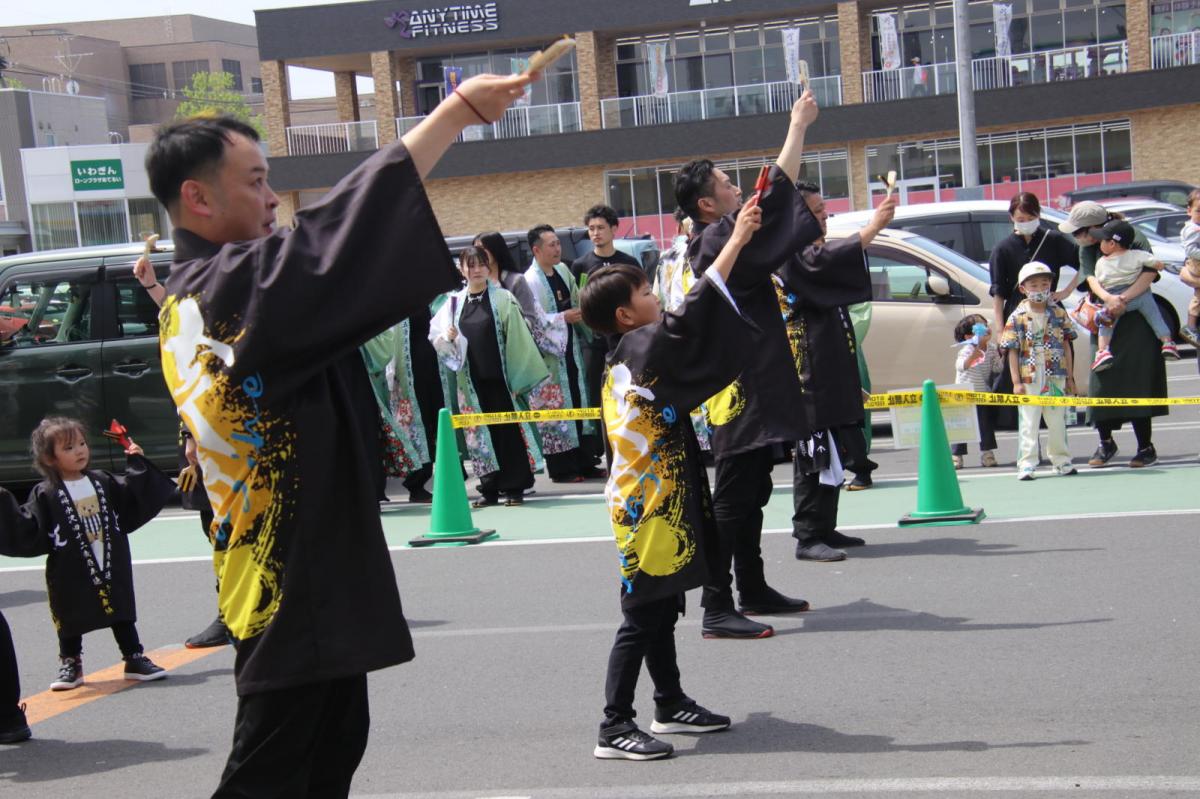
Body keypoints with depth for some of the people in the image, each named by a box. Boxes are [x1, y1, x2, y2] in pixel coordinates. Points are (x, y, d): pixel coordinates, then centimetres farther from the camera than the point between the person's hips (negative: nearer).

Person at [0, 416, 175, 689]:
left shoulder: (104, 482, 5)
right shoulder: (45, 495, -9)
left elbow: (135, 506, 10)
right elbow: (27, 535, -14)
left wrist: (137, 465, 8)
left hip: (112, 568, 3)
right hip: (71, 575, -3)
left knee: (122, 616, 12)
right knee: (71, 621, 9)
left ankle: (135, 660, 23)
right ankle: (70, 666, 27)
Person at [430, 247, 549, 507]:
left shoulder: (503, 299, -1)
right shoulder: (454, 303, 8)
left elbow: (518, 339, -4)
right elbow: (435, 335, 11)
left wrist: (519, 377, -10)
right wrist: (447, 338, -11)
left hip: (501, 378, -3)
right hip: (471, 381, 3)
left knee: (509, 430, -1)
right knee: (480, 431, 6)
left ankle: (514, 487, 5)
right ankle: (489, 488, 12)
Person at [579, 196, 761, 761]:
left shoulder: (626, 359, 11)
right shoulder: (641, 348, -16)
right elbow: (691, 316, -26)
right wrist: (736, 240, -24)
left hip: (660, 503, 10)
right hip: (648, 508, -10)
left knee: (662, 611, 18)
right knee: (641, 619, -6)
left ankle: (671, 705, 29)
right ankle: (614, 729, -2)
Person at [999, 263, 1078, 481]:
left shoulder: (1058, 314, 6)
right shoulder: (1018, 318, -3)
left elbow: (1066, 346, 10)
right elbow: (1012, 351, -3)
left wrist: (1070, 377, 9)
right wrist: (1016, 381, -7)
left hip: (1056, 378, 3)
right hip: (1029, 379, -3)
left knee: (1058, 423, 12)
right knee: (1028, 424, -2)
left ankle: (1061, 461, 24)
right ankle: (1026, 465, 1)